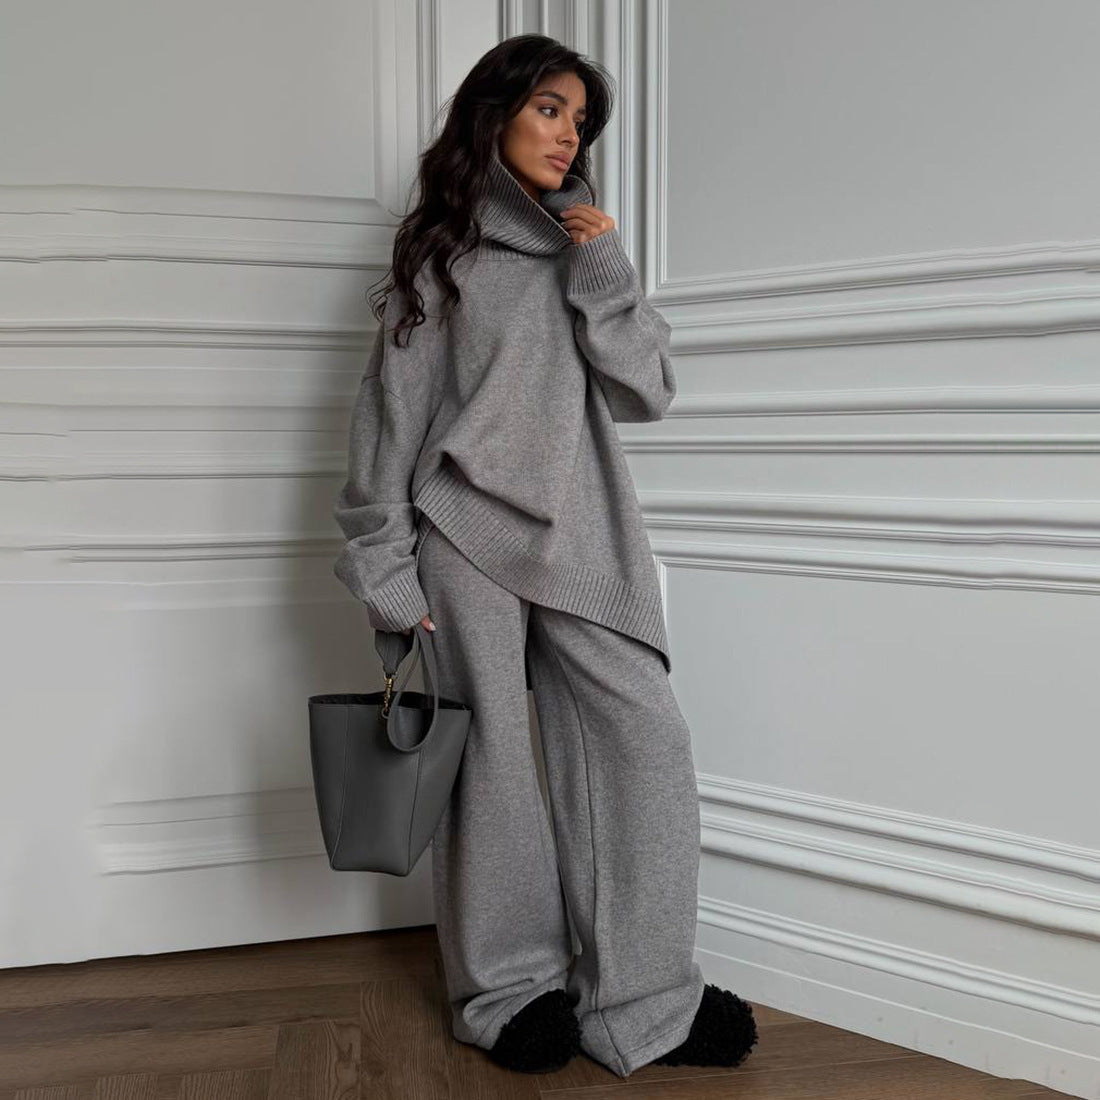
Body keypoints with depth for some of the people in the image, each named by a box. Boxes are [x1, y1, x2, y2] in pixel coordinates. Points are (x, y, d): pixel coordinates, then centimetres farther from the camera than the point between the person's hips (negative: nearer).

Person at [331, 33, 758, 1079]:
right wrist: (386, 574, -2)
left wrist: (605, 272, -3)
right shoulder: (440, 255, 7)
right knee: (490, 761, 1)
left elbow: (647, 391, 8)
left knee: (647, 741, -7)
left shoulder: (586, 246, 17)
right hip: (469, 540, -3)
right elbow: (390, 417, 3)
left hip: (585, 538, 3)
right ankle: (511, 989, 19)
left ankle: (644, 1000, 4)